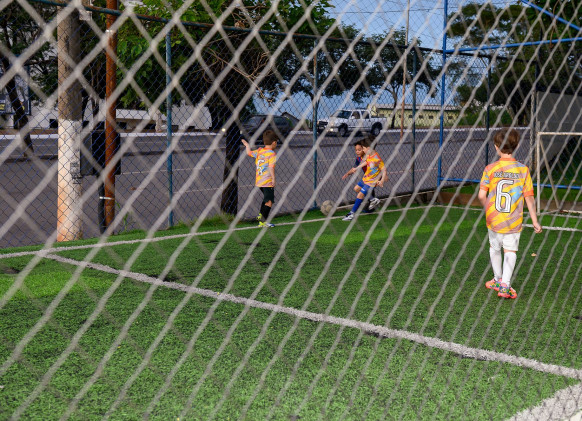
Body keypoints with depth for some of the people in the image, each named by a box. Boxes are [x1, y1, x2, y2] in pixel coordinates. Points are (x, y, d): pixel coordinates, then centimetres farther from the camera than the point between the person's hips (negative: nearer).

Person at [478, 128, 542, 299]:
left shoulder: (490, 169, -7)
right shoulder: (523, 169, -6)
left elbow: (481, 195, -9)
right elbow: (529, 197, -3)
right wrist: (535, 221, 5)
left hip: (494, 219, 1)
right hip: (514, 221, -1)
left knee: (494, 248, 19)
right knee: (510, 251, 7)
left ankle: (498, 279, 35)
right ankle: (505, 285, -5)